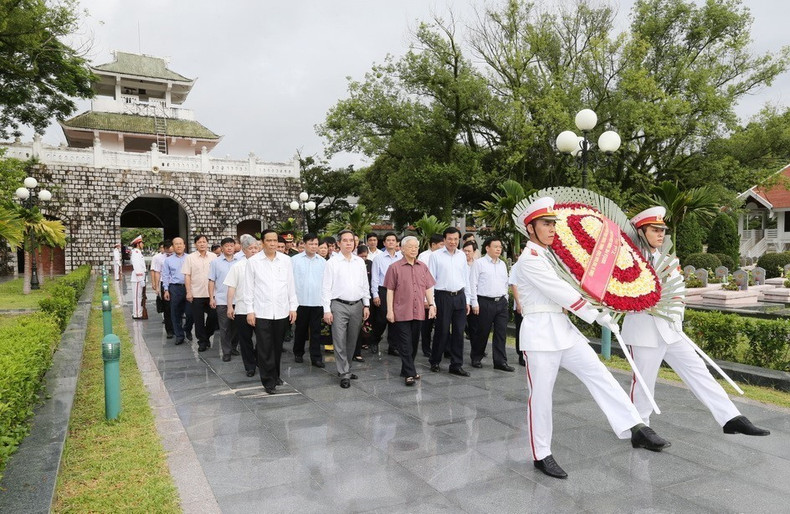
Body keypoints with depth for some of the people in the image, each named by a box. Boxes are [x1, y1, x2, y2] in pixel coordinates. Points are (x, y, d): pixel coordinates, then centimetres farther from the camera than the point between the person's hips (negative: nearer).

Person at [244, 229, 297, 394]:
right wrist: (250, 310, -4)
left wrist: (293, 307, 5)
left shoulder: (286, 260, 3)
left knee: (278, 347, 13)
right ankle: (269, 381, 10)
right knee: (265, 349, 0)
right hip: (261, 312, -2)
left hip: (282, 311, 2)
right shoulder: (253, 261, -2)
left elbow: (291, 285, 7)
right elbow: (249, 287, 0)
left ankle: (275, 375, 31)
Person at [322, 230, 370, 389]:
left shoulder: (360, 262, 8)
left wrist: (366, 305, 8)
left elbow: (365, 285, 13)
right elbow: (326, 287, -5)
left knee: (352, 341, 12)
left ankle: (345, 368, 27)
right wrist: (327, 310, -9)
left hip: (357, 305, 4)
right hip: (339, 305, -4)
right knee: (340, 342, -4)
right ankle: (344, 374, 5)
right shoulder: (332, 262, -4)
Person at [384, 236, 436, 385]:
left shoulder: (423, 267, 9)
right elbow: (390, 290, -3)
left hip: (418, 312, 5)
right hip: (402, 312, -4)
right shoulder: (395, 267, -3)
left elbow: (428, 288, 11)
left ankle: (407, 370, 26)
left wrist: (431, 304, 1)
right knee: (405, 344, -3)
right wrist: (390, 310, -6)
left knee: (414, 343, 13)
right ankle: (410, 374, 2)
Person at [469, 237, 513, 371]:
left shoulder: (502, 264, 14)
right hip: (485, 302, -5)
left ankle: (500, 361, 9)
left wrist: (505, 299, 15)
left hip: (501, 302, 5)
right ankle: (476, 359, 20)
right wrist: (475, 303, -10)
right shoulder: (479, 263, -3)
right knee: (482, 332, 3)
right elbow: (473, 284, -6)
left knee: (501, 333, 3)